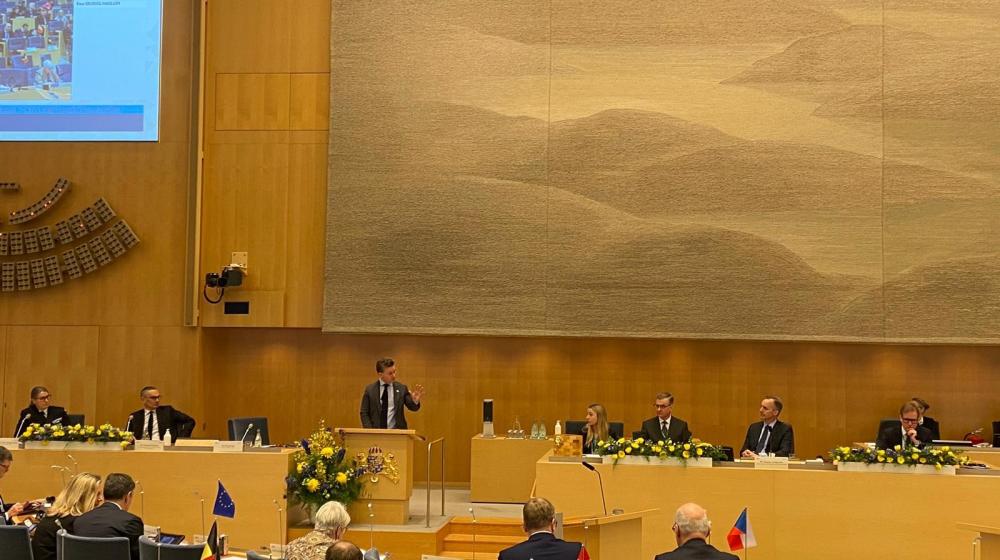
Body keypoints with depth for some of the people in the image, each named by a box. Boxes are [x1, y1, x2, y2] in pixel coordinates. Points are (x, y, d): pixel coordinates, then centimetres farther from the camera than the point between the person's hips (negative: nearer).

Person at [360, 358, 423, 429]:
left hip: (396, 432, 0)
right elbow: (364, 413, 5)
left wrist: (415, 401, -18)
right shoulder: (370, 390, 4)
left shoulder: (401, 388, 5)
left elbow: (413, 407, 4)